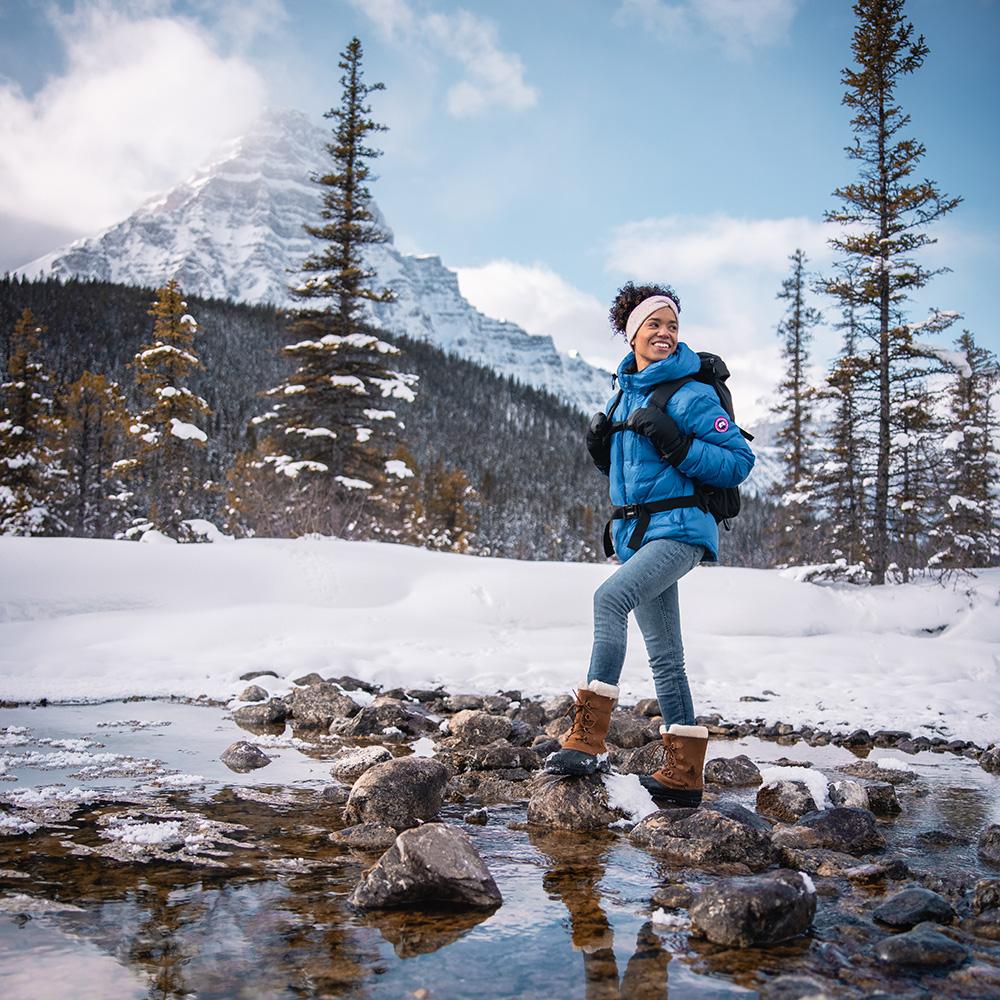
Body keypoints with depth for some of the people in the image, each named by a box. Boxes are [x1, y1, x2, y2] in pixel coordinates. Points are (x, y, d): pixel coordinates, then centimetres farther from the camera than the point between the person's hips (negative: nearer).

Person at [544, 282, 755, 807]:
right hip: (636, 534, 8)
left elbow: (740, 462, -10)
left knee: (609, 598, -29)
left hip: (679, 530, -8)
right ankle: (683, 774, 18)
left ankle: (587, 740, -28)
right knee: (664, 655, 9)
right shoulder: (624, 392, 15)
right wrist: (601, 448, 3)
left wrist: (675, 443, -19)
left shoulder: (692, 393, -7)